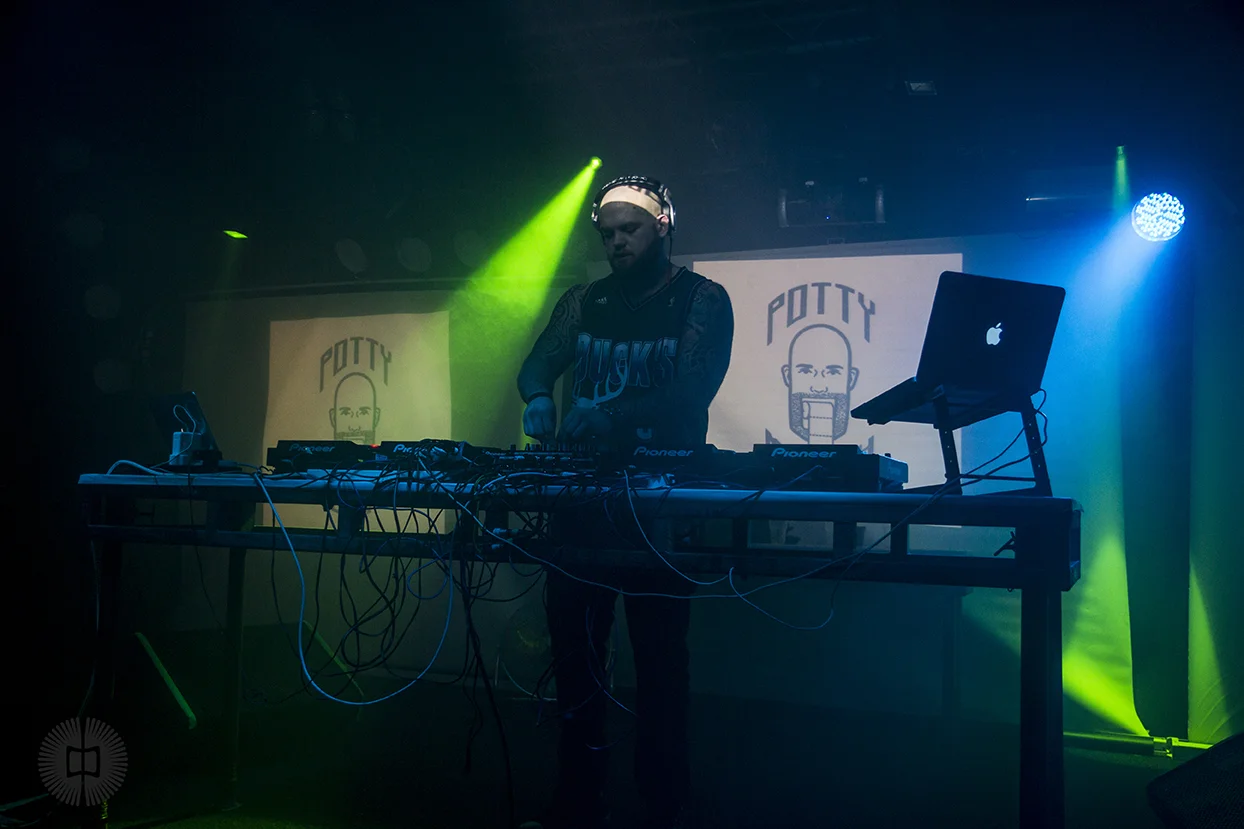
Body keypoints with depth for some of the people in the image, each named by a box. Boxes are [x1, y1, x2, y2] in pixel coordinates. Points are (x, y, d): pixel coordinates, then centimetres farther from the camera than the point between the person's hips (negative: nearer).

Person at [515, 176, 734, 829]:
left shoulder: (701, 301, -1)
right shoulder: (583, 304, 15)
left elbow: (693, 390, -14)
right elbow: (538, 362, 4)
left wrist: (611, 414, -29)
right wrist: (539, 398, -21)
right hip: (584, 493, 5)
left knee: (660, 655, -1)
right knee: (573, 645, 7)